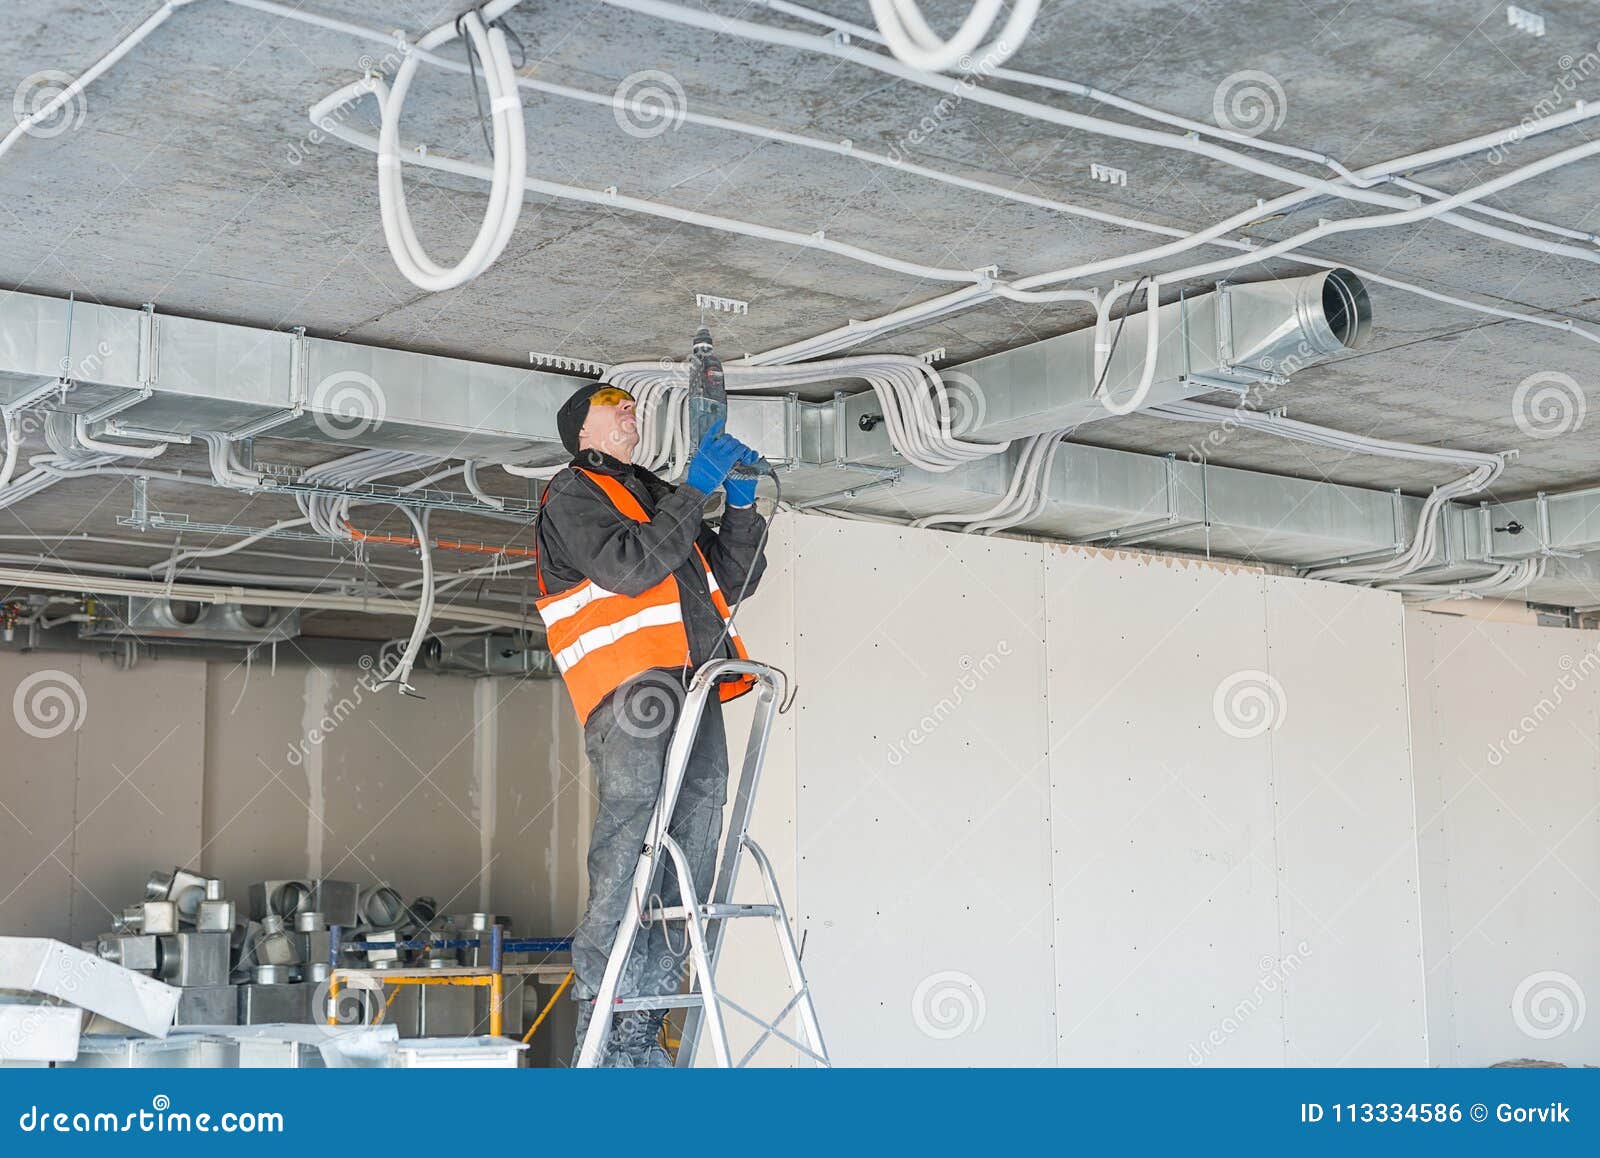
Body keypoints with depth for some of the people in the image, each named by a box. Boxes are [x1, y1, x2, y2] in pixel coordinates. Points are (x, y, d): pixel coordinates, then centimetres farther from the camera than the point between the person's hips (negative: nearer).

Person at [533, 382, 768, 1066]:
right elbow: (626, 566, -10)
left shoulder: (658, 496, 33)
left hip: (695, 686, 7)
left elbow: (735, 580, 28)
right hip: (628, 684, -7)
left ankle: (642, 1031, -2)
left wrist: (741, 506, 14)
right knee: (630, 843, -16)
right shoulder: (572, 493, 10)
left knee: (689, 853, -3)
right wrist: (696, 491, -7)